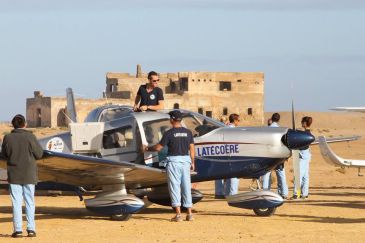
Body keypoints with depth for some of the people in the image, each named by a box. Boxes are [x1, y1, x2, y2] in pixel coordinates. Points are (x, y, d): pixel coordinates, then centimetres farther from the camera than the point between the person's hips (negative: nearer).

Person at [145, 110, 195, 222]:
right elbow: (192, 148, 6)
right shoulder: (188, 132, 4)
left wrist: (148, 148, 12)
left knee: (174, 186, -1)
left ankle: (178, 214, -6)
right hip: (185, 160, 4)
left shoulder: (169, 133, -9)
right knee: (186, 187, 10)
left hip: (173, 161, -4)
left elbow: (158, 148, -5)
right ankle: (189, 213, 9)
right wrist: (192, 162, 16)